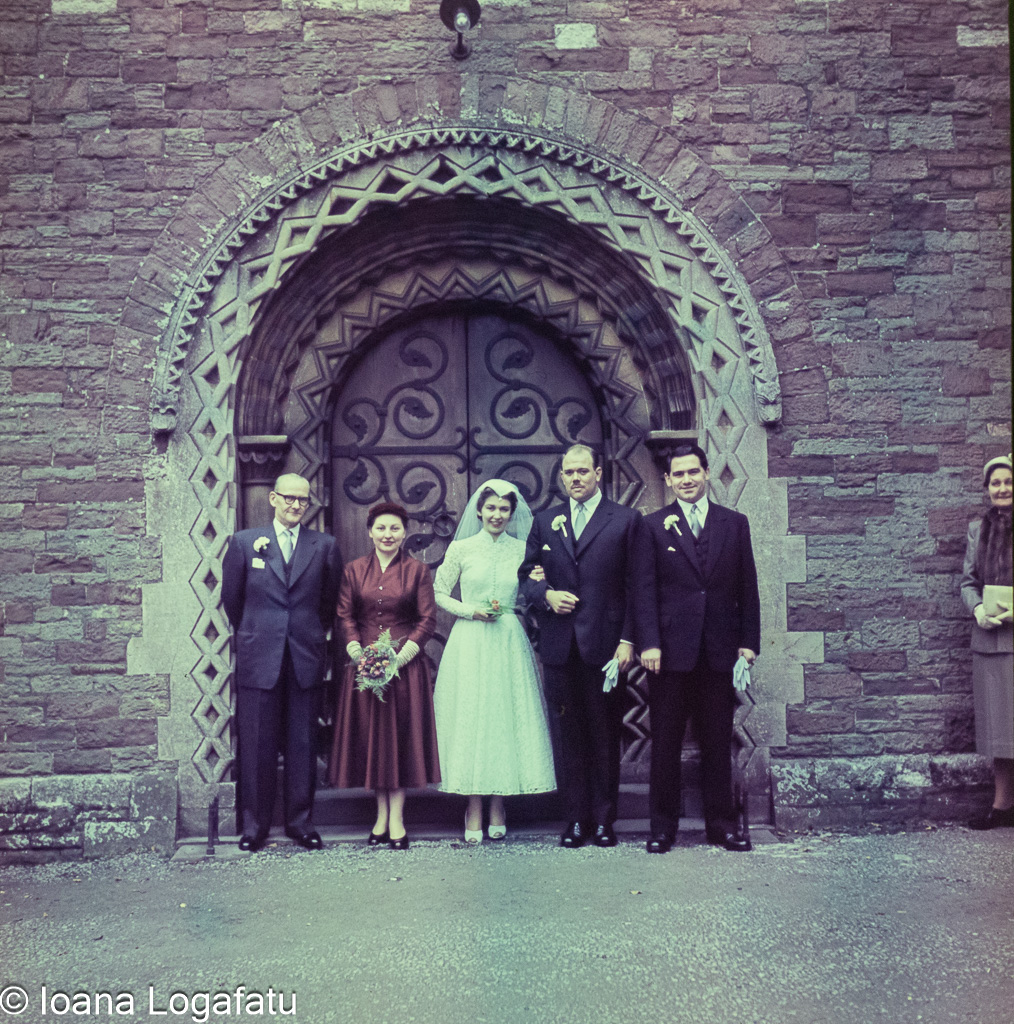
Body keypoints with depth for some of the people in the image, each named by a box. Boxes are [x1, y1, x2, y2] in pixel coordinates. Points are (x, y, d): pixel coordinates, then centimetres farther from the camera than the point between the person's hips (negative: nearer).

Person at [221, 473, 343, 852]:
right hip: (258, 659, -1)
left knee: (303, 745, 7)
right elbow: (231, 598, 11)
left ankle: (300, 822, 18)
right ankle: (254, 824, 16)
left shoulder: (325, 546, 6)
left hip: (307, 659, 1)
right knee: (256, 745, 3)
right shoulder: (244, 542, 5)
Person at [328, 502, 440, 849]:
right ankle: (382, 814, 15)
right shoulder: (354, 570, 8)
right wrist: (357, 652, -10)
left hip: (406, 663, -2)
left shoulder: (417, 571, 2)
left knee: (401, 734, 0)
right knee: (370, 733, 4)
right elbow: (345, 616, 6)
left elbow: (428, 619, -1)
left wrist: (401, 655, -13)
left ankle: (396, 819, 6)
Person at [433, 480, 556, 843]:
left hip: (509, 643, 2)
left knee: (507, 718, 1)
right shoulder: (461, 548, 4)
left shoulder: (522, 550, 8)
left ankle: (497, 809, 11)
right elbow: (440, 594, 8)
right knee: (470, 719, -3)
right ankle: (473, 811, 4)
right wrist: (470, 610, -6)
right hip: (469, 644, -1)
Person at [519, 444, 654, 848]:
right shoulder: (545, 521, 13)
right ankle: (576, 819, 15)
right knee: (570, 735, 7)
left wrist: (628, 639, -7)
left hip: (604, 643, -3)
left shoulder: (626, 520, 3)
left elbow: (637, 585, 0)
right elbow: (526, 575, 17)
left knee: (605, 736, 4)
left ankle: (604, 819, 14)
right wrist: (546, 595, -5)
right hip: (560, 647, 3)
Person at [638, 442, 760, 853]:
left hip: (720, 650, 2)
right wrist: (649, 643, -10)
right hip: (671, 651, -2)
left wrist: (749, 641, 2)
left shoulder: (735, 523, 10)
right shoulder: (654, 526, 4)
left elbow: (748, 589, 9)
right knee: (665, 743, 5)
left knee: (718, 743, 10)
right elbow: (646, 591, -1)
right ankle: (662, 826, 15)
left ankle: (721, 823, 21)